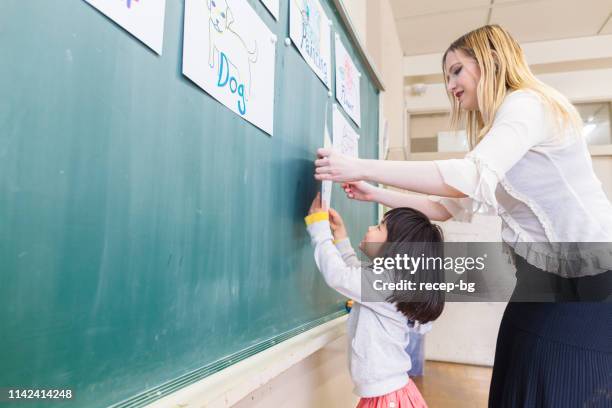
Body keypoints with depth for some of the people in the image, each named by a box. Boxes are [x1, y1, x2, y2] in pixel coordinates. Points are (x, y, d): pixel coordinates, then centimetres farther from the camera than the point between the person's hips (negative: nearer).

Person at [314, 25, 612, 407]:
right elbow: (452, 206, 12)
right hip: (544, 278, 9)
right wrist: (376, 194, 4)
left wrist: (361, 167, -32)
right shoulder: (496, 130, 16)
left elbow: (472, 178, -33)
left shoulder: (527, 104, -14)